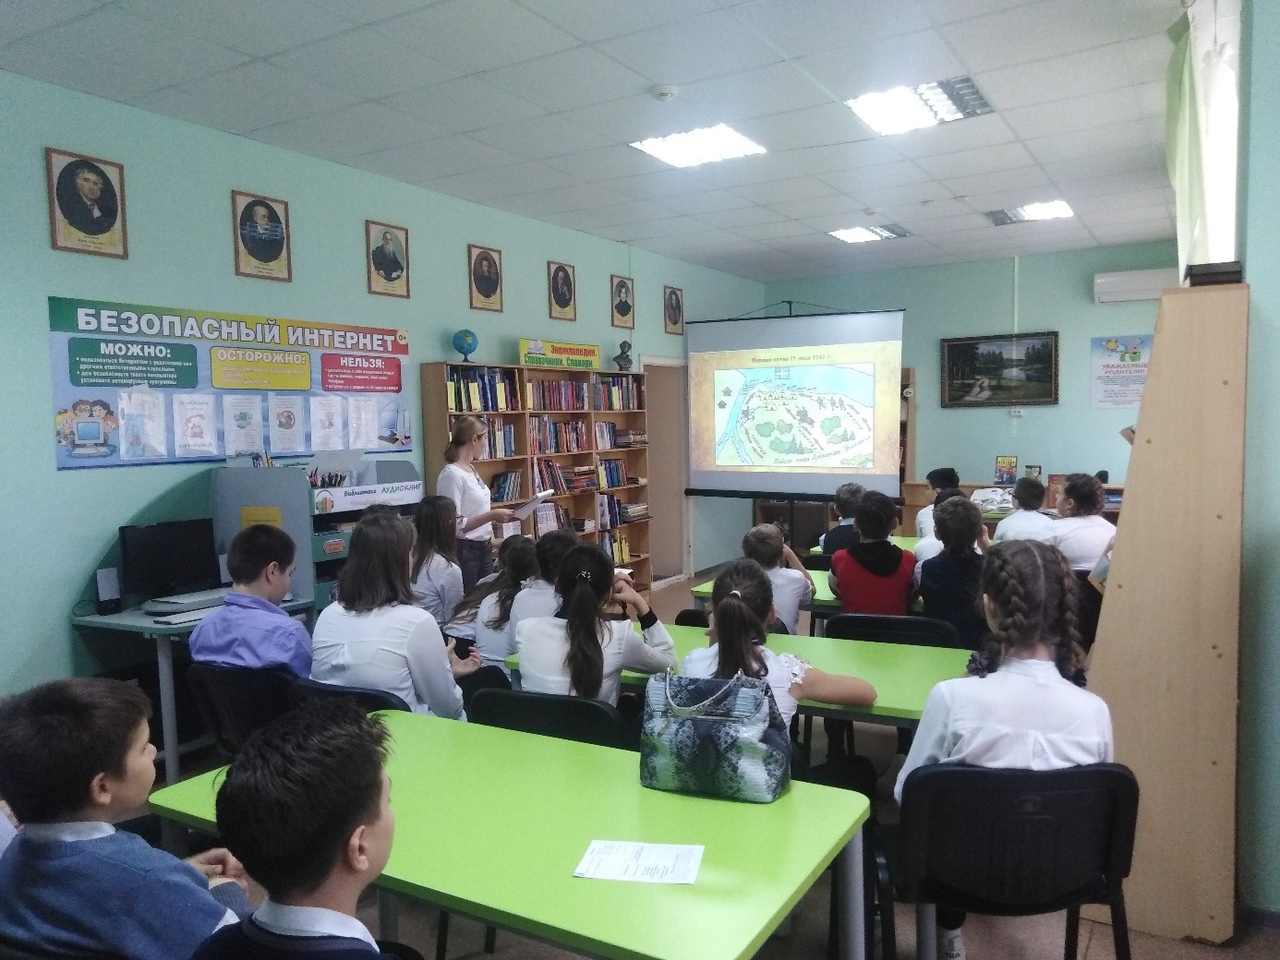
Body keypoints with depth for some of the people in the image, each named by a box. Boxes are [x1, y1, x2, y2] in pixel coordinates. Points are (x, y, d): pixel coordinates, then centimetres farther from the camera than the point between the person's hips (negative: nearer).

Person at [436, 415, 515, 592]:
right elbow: (453, 525, -22)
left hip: (484, 549, 9)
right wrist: (491, 516, -25)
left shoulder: (471, 469, 8)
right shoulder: (452, 474, -18)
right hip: (464, 552, -9)